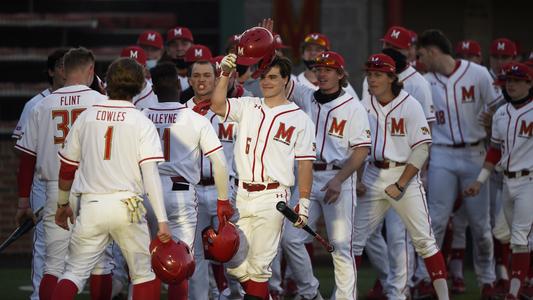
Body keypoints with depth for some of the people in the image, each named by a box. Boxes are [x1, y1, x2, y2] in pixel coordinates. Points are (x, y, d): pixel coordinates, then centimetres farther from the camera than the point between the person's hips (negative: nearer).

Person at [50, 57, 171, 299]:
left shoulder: (86, 117, 7)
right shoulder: (141, 122, -3)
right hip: (126, 205, -2)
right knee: (143, 274, 11)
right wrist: (162, 221, -12)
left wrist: (63, 203, 28)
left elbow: (67, 166, 13)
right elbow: (150, 173, -11)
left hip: (90, 205, 2)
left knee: (75, 271, 4)